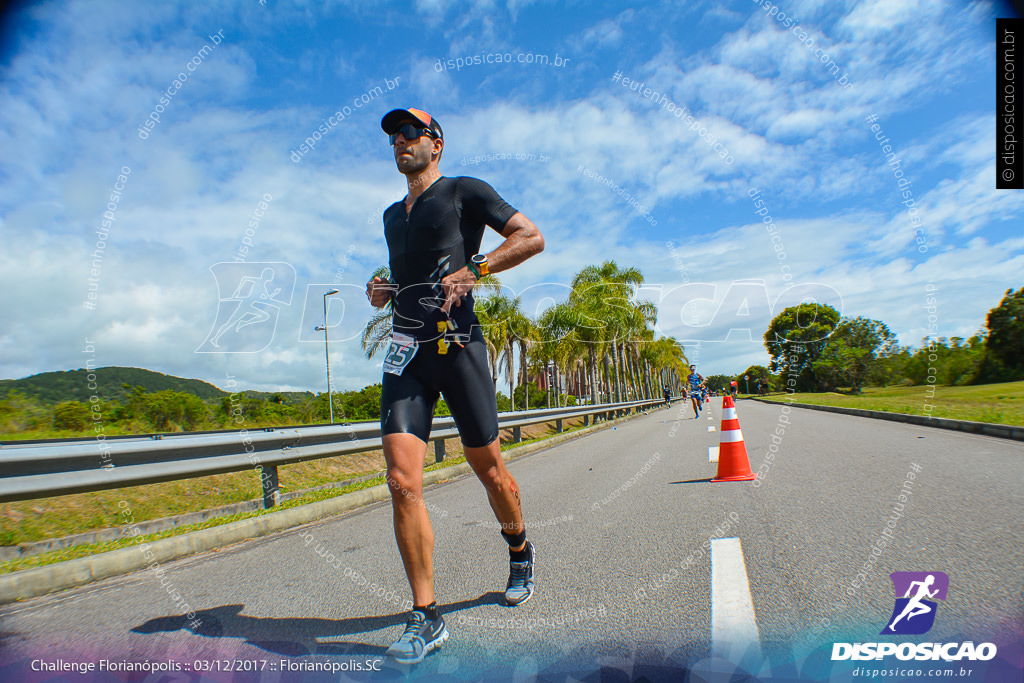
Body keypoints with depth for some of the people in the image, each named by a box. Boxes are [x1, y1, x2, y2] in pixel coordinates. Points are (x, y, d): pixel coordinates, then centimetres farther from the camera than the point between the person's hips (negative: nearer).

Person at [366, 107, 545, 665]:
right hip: (404, 352, 5)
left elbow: (532, 237, -1)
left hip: (457, 344, -5)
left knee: (487, 467, 7)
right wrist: (382, 290, 13)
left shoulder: (464, 192, 4)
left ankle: (520, 553, 36)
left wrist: (474, 270, -13)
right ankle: (426, 618, 1)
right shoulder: (392, 215, 23)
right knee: (403, 483, -9)